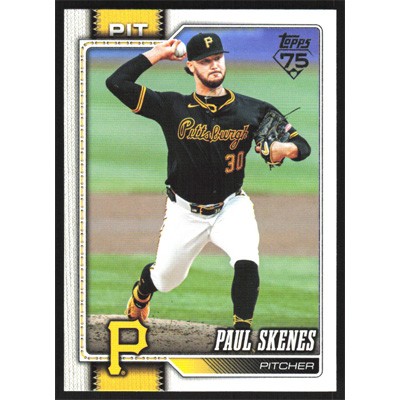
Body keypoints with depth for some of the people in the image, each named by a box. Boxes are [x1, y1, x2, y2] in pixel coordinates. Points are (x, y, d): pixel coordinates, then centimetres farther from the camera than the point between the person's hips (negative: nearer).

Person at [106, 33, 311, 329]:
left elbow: (303, 145, -5)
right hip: (185, 212, 1)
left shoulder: (254, 110, -6)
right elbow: (116, 83, -15)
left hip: (231, 207, -1)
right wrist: (159, 53, -9)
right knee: (166, 279, 16)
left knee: (247, 263, -29)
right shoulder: (173, 107, -8)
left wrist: (285, 148, -29)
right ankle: (144, 287, 54)